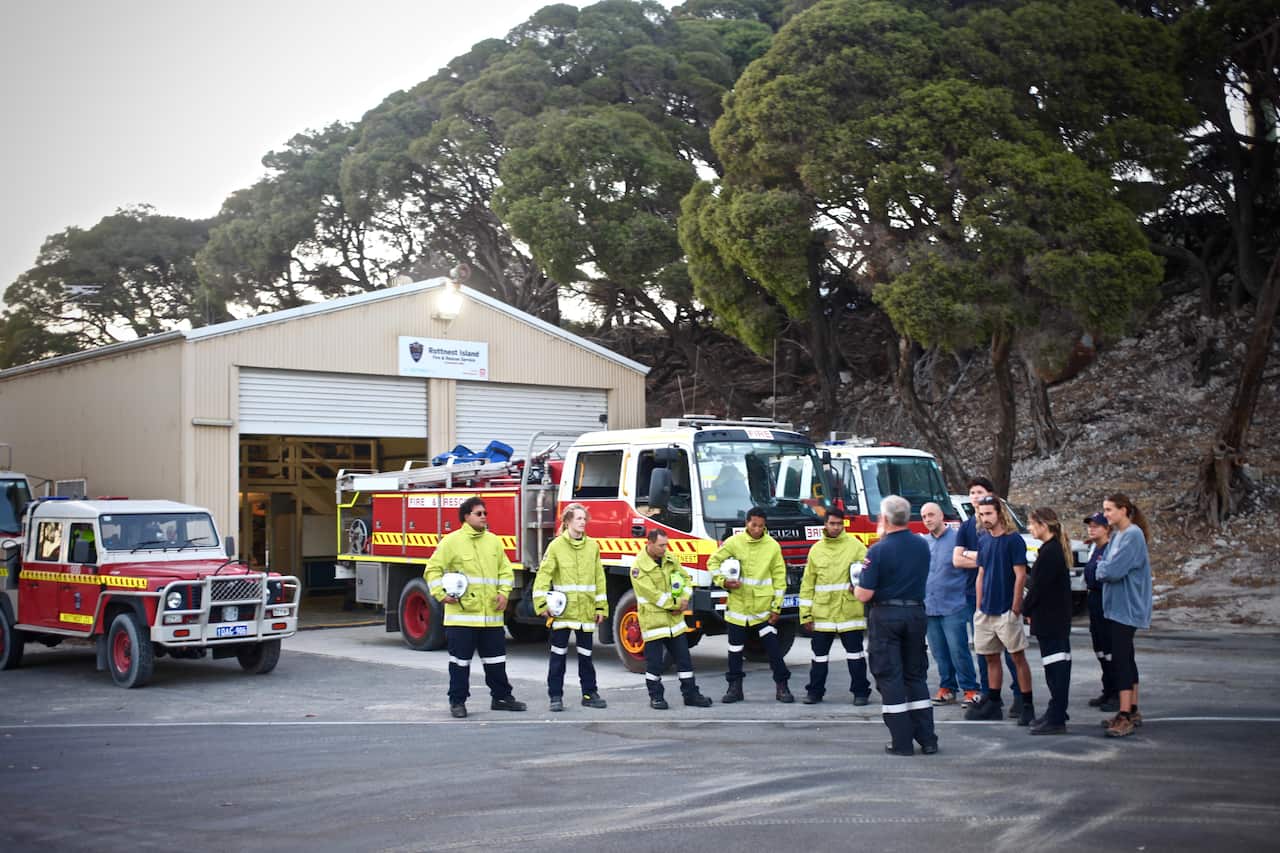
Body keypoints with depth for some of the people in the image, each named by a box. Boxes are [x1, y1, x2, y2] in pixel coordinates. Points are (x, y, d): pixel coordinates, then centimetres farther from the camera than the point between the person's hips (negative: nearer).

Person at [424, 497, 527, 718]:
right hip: (461, 613, -4)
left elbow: (505, 570, 16)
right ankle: (457, 701, 12)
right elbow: (433, 569, -2)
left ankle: (501, 696, 23)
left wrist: (504, 592, 0)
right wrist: (441, 594, -12)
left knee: (496, 658, 11)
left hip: (491, 614, 5)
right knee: (460, 660, 2)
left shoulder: (493, 541, 11)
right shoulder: (452, 541, -4)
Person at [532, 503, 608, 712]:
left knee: (586, 654, 12)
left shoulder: (592, 546, 6)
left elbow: (599, 577, 9)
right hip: (562, 609, -3)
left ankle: (589, 693, 21)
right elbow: (544, 574, -7)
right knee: (558, 654, 2)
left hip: (586, 609, 3)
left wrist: (601, 607, 6)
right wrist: (542, 602, -17)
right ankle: (556, 696, 8)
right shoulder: (556, 546, -4)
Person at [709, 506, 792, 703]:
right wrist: (723, 581, -10)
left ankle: (782, 686, 7)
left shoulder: (773, 546, -3)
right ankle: (735, 687, 20)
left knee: (773, 647, -3)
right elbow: (713, 562, 6)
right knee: (735, 649, 9)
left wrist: (777, 607, -2)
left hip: (763, 607, -1)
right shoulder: (733, 542, -4)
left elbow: (779, 578, 1)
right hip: (738, 605, 1)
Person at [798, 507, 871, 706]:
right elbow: (807, 584, 10)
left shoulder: (855, 546, 1)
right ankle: (815, 691, 21)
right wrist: (806, 614, 6)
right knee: (819, 653, 9)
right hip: (822, 613, 3)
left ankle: (860, 691, 12)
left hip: (849, 612, -2)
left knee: (855, 652, 2)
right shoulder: (816, 549, 8)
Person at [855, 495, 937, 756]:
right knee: (916, 675, 15)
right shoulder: (922, 546, 3)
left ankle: (902, 741, 2)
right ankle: (927, 738, 14)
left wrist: (855, 587, 7)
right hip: (917, 612, 5)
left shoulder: (878, 551, -14)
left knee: (890, 677, 2)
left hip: (886, 615, -5)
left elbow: (865, 594, -16)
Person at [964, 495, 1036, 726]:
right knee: (991, 657, 11)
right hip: (986, 611, 7)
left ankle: (1027, 706, -1)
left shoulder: (1013, 540, -9)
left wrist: (1015, 608, -15)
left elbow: (1020, 575, -12)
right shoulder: (984, 542, 11)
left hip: (1006, 611, -7)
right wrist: (979, 607, 11)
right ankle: (993, 703, 19)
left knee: (1018, 657, -4)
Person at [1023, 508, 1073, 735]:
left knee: (1055, 667, -8)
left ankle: (1056, 720, -7)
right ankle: (1056, 713, 23)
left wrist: (1025, 609, -5)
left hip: (1048, 618, -10)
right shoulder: (1056, 549, 14)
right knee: (1058, 665, 15)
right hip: (1058, 619, 10)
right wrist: (1029, 608, 16)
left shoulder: (1049, 552, -18)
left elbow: (1039, 586, -18)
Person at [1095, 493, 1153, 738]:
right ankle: (1132, 711, 21)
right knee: (1125, 658, 13)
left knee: (1121, 658, -12)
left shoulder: (1133, 535, -15)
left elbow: (1114, 570, -21)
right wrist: (1105, 568, -4)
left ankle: (1125, 716, -12)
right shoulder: (1117, 535, 14)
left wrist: (1101, 567, -2)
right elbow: (1106, 569, 17)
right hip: (1116, 605, 10)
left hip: (1126, 607, -10)